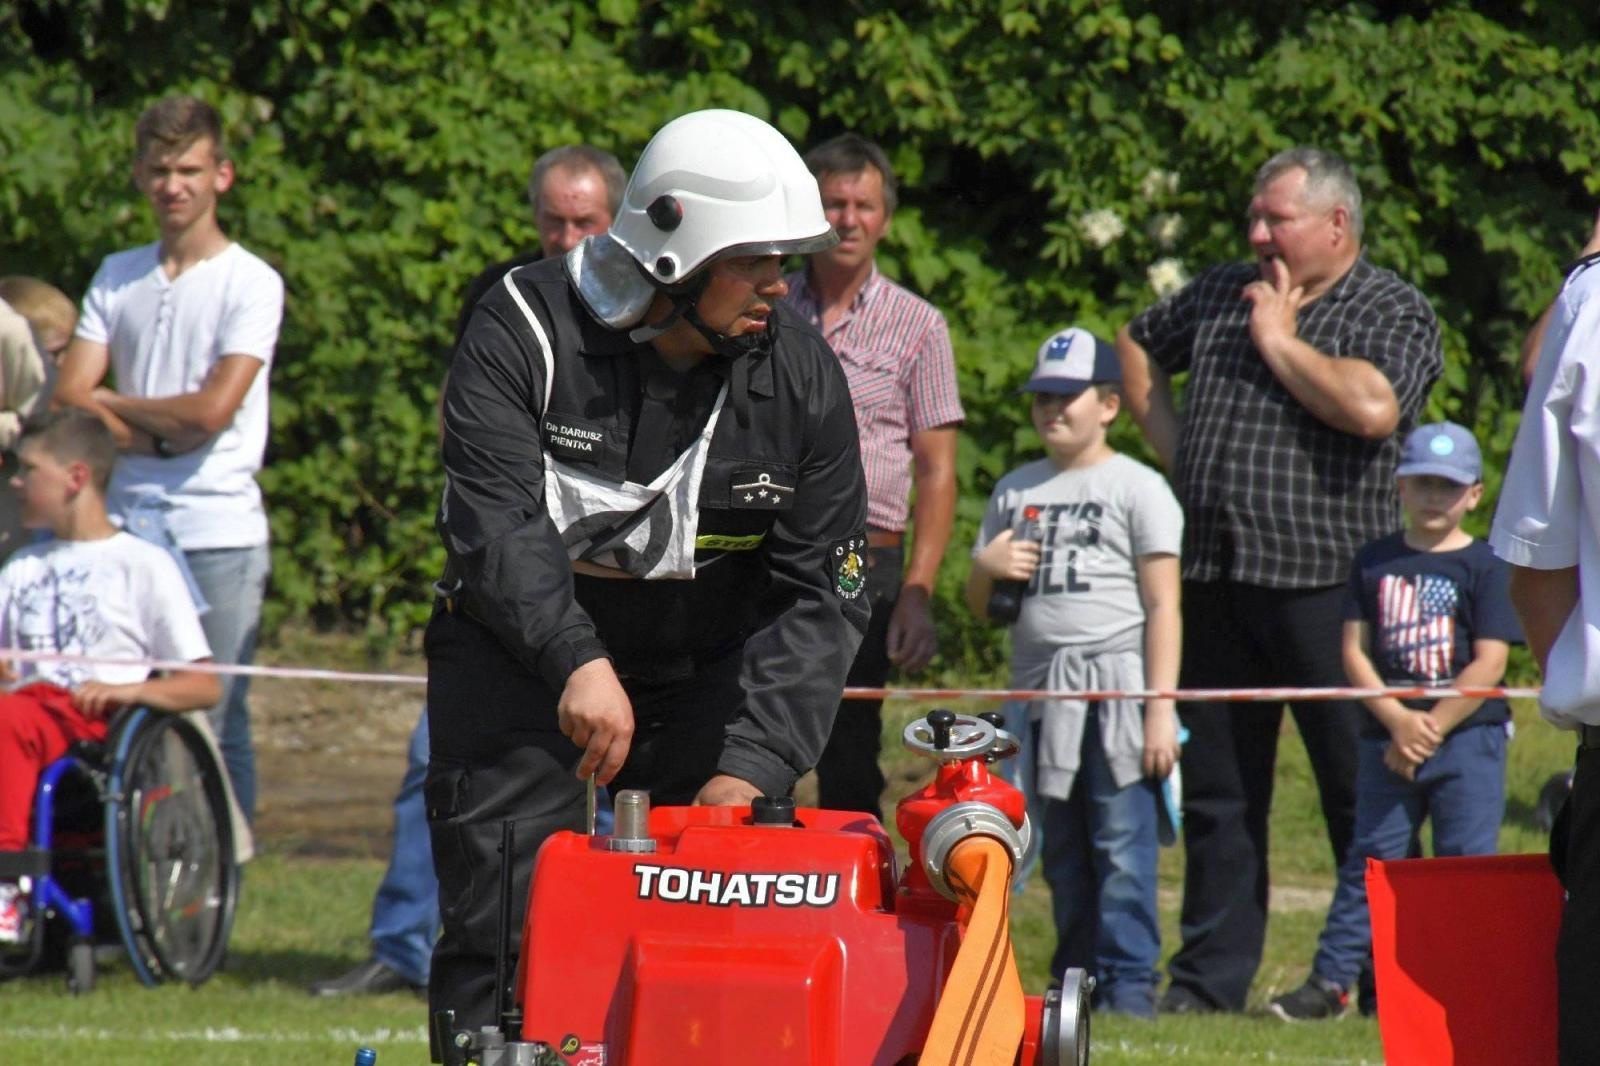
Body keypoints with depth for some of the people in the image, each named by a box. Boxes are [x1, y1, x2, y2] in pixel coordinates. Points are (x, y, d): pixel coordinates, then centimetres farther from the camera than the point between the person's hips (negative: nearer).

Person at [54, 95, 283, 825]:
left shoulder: (251, 284, -1)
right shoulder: (117, 278, 14)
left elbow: (212, 409, -11)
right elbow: (69, 397, 5)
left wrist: (111, 402, 1)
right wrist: (160, 436, -9)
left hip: (218, 531, -4)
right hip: (127, 527, 4)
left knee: (214, 722, -4)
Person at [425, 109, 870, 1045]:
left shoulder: (801, 377, -9)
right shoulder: (522, 333, -17)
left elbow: (821, 596, -8)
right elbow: (494, 522, -28)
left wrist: (754, 764, -19)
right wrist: (577, 661, -44)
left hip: (704, 668, 2)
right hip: (520, 652, -2)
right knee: (501, 931, -8)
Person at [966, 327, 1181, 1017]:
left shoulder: (1136, 488, 3)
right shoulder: (1015, 490, 19)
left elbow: (1163, 604, -3)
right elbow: (977, 604, 24)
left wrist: (1161, 706, -11)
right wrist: (987, 568, -1)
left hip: (1117, 691, -5)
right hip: (1041, 694, 5)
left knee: (1121, 849, -9)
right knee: (1061, 856, 8)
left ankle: (1128, 981, -8)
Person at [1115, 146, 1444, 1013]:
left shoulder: (1393, 313, -2)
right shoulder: (1220, 293, 16)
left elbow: (1371, 407, -22)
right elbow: (1137, 348, 32)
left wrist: (1279, 341, -10)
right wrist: (1173, 447, 17)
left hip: (1325, 583, -6)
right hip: (1217, 582, 6)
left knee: (1361, 790, -2)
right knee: (1215, 791, 8)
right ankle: (1209, 976, 14)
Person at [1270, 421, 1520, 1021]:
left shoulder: (1484, 567, -2)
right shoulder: (1375, 562, 8)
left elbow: (1489, 663, -9)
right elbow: (1354, 650, 4)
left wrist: (1429, 728, -12)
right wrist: (1397, 720, -10)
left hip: (1468, 735, -3)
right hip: (1386, 740, 3)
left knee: (1466, 863, -3)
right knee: (1369, 859, 5)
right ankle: (1330, 981, 6)